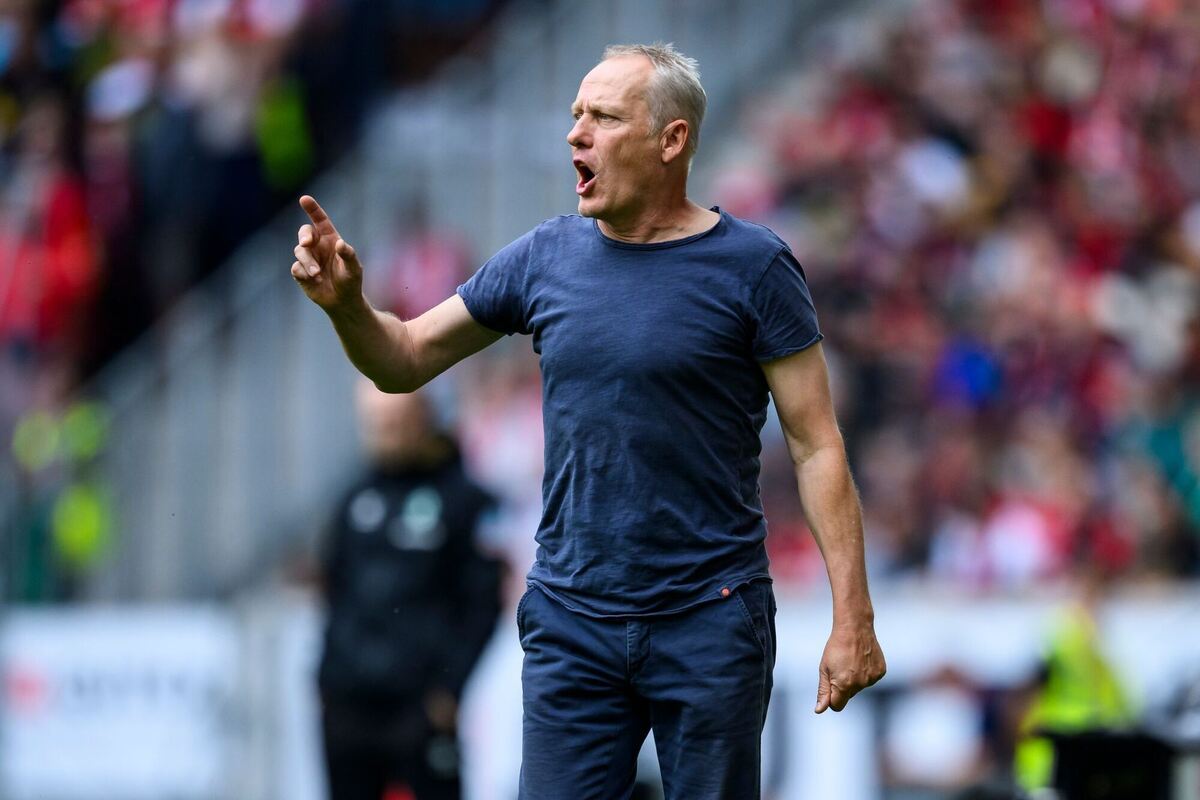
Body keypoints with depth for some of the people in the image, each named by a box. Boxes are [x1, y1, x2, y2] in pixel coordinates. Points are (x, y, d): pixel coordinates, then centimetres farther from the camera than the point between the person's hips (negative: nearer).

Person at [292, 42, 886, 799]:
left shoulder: (752, 267, -6)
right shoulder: (545, 257, 5)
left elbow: (816, 445, -7)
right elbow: (404, 361, 12)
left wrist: (853, 617, -13)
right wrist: (346, 304, -10)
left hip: (711, 622, -3)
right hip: (573, 623, 3)